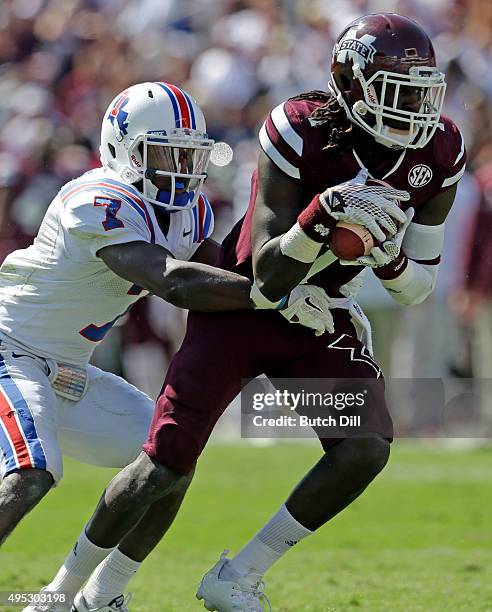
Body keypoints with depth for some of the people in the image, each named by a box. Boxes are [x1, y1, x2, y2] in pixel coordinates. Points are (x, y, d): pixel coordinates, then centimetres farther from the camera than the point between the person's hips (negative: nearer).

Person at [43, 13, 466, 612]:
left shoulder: (438, 153, -10)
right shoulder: (301, 131, -25)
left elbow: (418, 287, -2)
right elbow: (268, 277, -27)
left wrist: (390, 258, -25)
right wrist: (323, 216, -44)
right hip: (241, 308, -4)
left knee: (366, 449, -20)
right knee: (163, 468, -10)